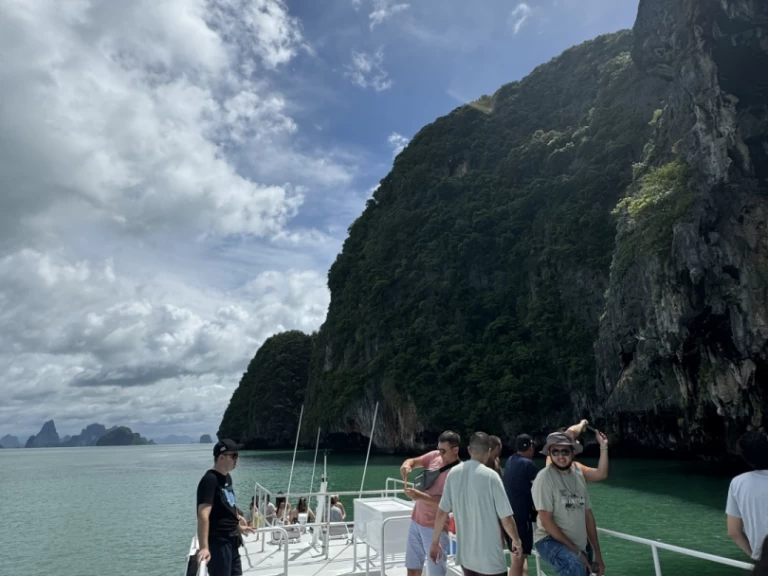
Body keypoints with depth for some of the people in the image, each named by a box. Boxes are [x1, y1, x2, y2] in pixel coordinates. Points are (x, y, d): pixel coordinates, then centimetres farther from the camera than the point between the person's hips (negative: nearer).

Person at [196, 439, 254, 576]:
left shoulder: (227, 477, 9)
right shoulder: (210, 480, -19)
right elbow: (203, 515, -28)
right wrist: (204, 547, -35)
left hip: (231, 540, 9)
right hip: (218, 542, -9)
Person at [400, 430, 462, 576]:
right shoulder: (434, 456, 0)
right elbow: (413, 461, 8)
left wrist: (420, 496, -31)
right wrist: (407, 465, -16)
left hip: (435, 527, -6)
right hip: (416, 521, 6)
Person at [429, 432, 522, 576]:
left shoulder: (453, 473, -2)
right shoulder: (491, 476, -15)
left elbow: (442, 513, 1)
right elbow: (506, 519, -12)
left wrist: (435, 542, 13)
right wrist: (516, 541, 6)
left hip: (465, 552, 5)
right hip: (490, 556, -4)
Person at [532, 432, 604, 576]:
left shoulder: (578, 475, 6)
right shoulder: (545, 477, -16)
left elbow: (588, 515, 10)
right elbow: (546, 521, -18)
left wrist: (598, 555, 9)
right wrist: (575, 551, -17)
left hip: (578, 545, 7)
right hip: (550, 540, -7)